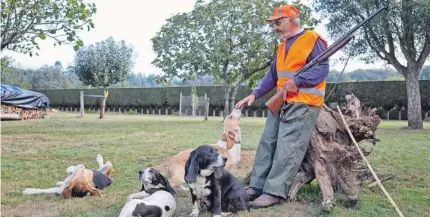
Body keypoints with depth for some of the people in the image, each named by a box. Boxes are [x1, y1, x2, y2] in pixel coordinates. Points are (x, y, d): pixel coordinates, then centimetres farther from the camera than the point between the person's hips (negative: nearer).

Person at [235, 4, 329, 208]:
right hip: (281, 102, 9)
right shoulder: (282, 47, 21)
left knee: (287, 148, -11)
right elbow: (272, 75, 21)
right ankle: (257, 186, 9)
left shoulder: (312, 40, -5)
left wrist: (297, 81, -24)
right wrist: (255, 94, 10)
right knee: (267, 142, 4)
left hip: (303, 104, -8)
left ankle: (275, 192, -9)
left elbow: (322, 68, -13)